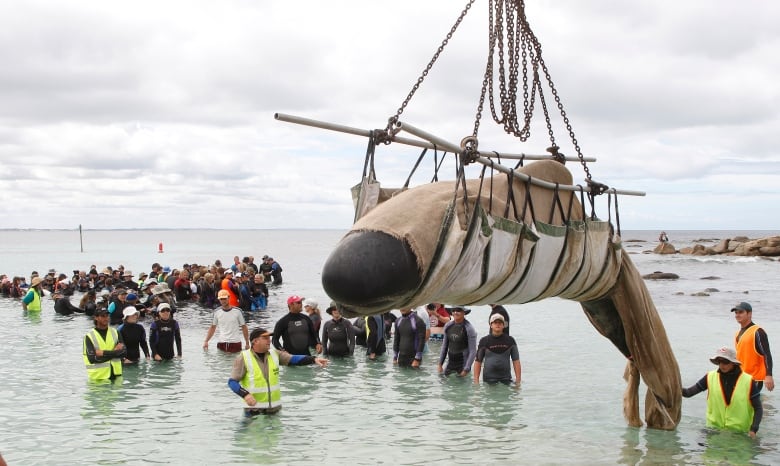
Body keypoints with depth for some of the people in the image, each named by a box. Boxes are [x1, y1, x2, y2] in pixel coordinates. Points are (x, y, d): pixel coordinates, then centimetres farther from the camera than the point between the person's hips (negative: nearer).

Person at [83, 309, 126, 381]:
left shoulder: (115, 332, 9)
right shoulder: (89, 336, -3)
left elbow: (124, 352, -1)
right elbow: (92, 359, -14)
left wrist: (104, 353, -13)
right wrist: (115, 352, -12)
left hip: (116, 375, 3)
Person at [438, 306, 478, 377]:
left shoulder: (469, 329, -13)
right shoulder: (448, 326, 3)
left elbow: (473, 351, -13)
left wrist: (466, 370, -16)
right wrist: (440, 364, 11)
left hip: (463, 363, -5)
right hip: (450, 362, 5)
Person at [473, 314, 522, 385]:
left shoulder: (510, 340, 5)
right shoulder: (484, 341, 2)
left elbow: (516, 361, 5)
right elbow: (478, 361, 4)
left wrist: (518, 381, -1)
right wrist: (476, 381, -3)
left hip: (506, 380, 1)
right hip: (488, 380, -1)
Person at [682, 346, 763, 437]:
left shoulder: (748, 381, -8)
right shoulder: (710, 377, -3)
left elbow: (758, 409, -4)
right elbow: (688, 392, -7)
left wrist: (753, 429, -17)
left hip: (739, 432, -2)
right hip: (714, 429, 2)